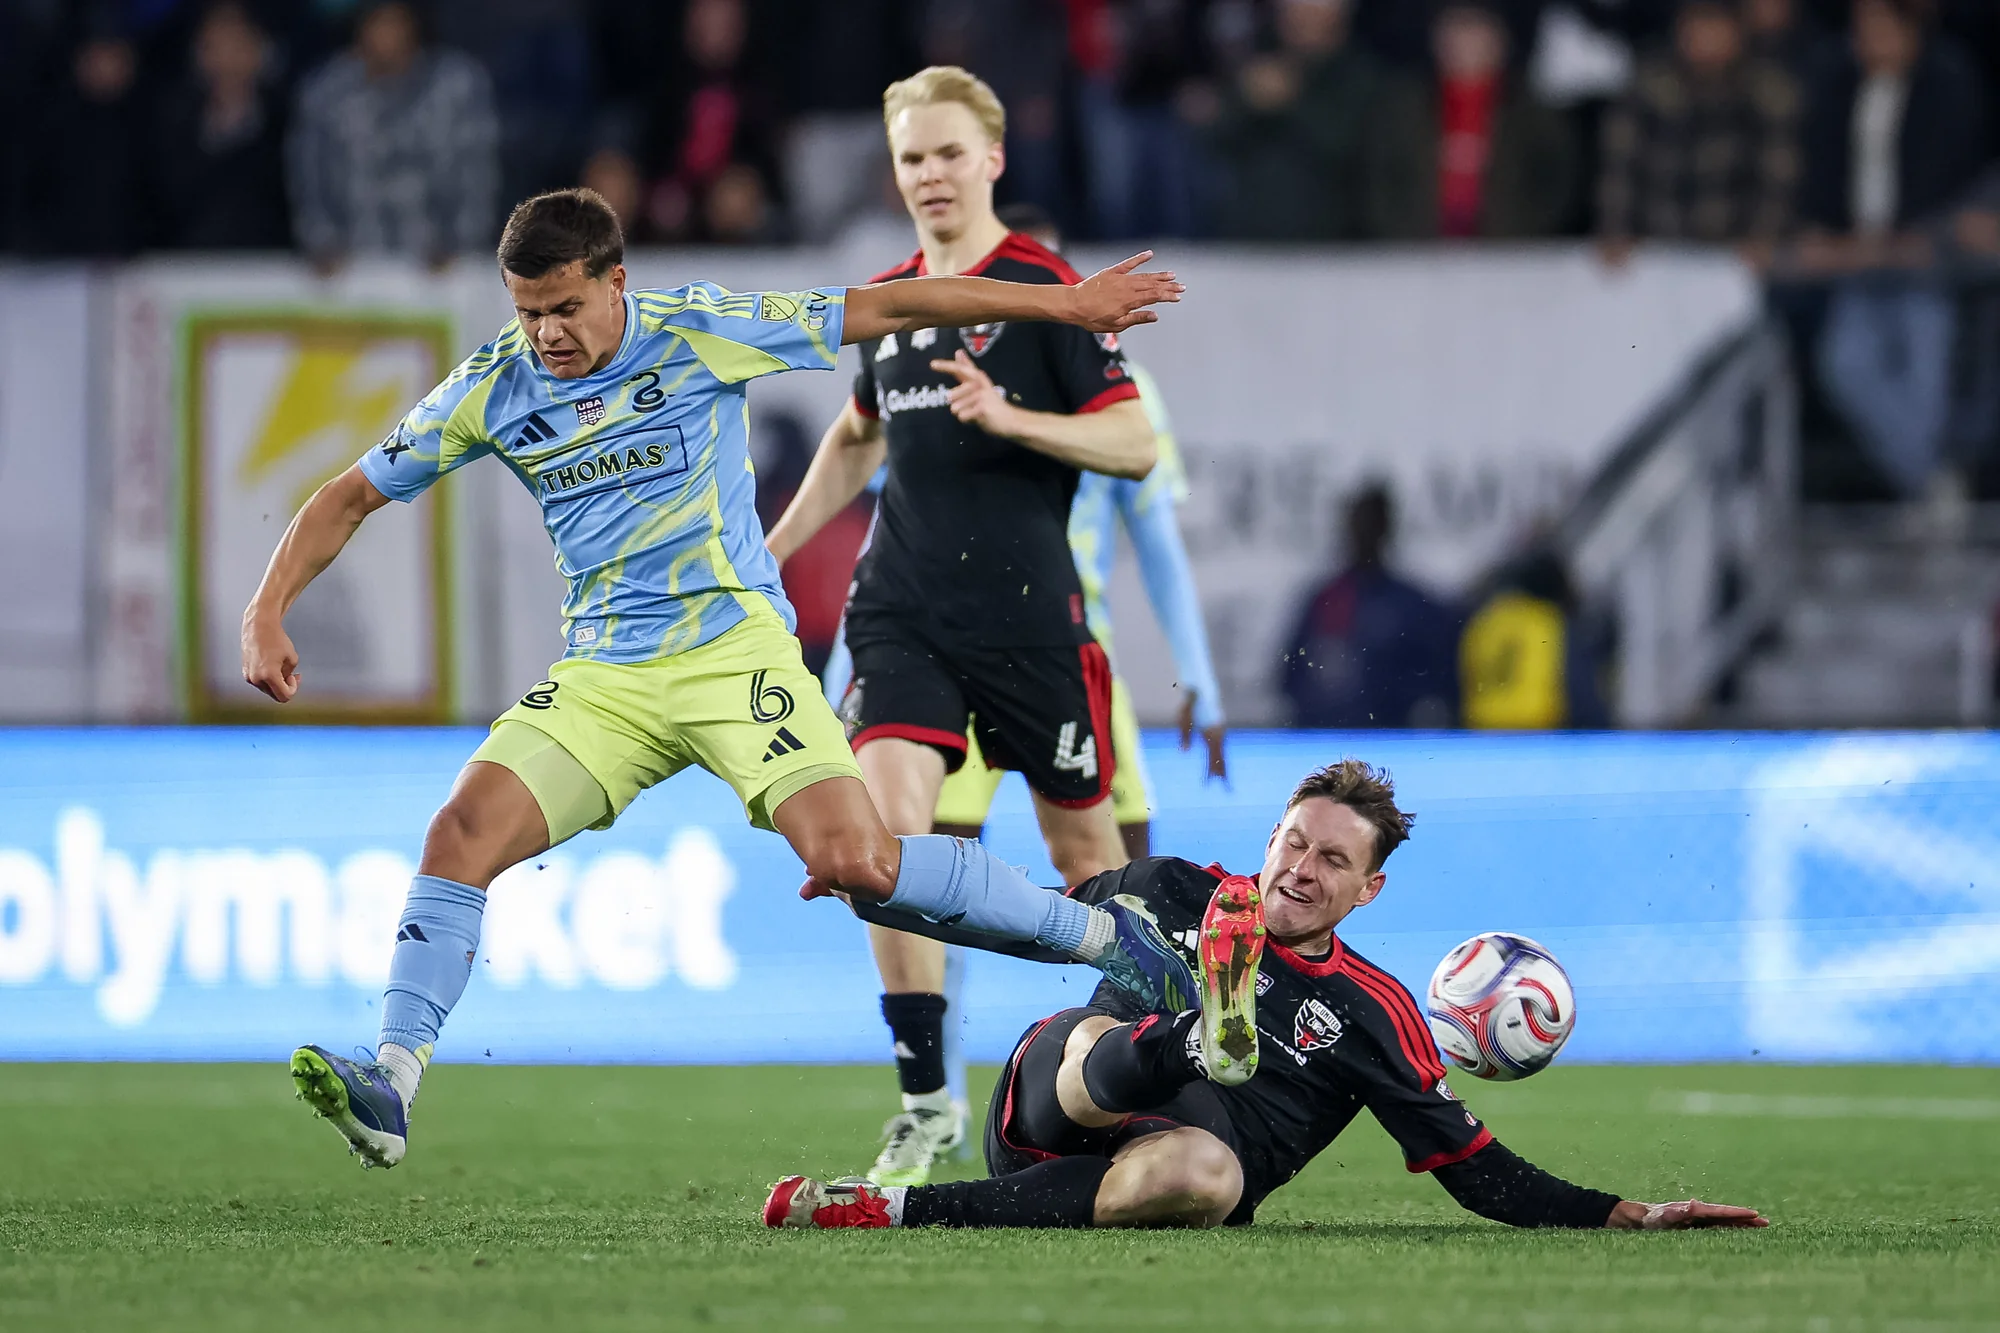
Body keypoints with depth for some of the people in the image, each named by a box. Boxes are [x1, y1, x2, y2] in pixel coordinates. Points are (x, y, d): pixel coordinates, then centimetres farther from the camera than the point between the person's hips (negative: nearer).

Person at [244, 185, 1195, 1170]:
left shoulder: (701, 333, -7)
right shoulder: (492, 389, 0)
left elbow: (889, 310, -1)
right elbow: (352, 497, 9)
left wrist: (1063, 303, 2)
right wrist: (268, 612, -5)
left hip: (734, 643, -3)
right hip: (604, 673, 4)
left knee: (855, 863, -20)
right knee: (463, 831, -18)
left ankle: (1100, 934, -2)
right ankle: (390, 1090, -20)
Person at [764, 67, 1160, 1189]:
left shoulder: (1043, 289, -5)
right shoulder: (886, 299, 12)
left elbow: (1135, 442, -9)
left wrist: (1011, 419, -22)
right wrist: (774, 547, 28)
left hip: (1030, 620, -4)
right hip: (904, 617, 4)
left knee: (1084, 847, 6)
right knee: (888, 819, -16)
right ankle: (928, 1101, -11)